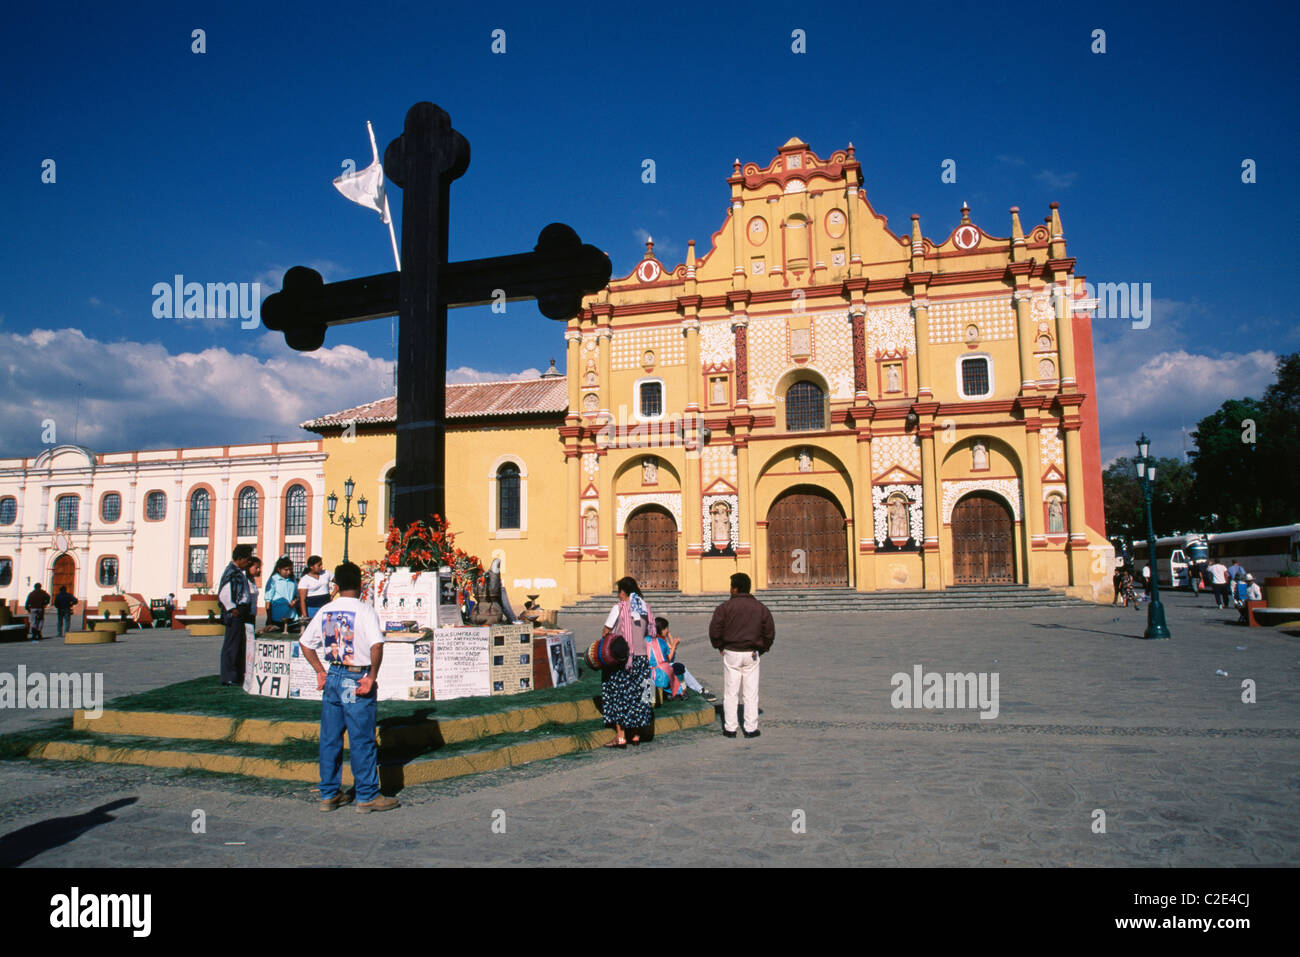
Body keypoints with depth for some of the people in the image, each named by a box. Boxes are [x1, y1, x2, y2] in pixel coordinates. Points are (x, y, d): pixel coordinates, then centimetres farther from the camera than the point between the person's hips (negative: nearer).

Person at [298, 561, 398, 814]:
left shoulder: (325, 611, 6)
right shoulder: (364, 611, -12)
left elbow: (305, 643, 13)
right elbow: (377, 645, -25)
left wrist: (320, 671, 14)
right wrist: (371, 677, -16)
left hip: (332, 678, 6)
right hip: (357, 679, -6)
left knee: (330, 738, 13)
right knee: (362, 740, 1)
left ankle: (329, 794, 21)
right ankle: (367, 797, 8)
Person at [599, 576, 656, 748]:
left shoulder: (619, 607, -9)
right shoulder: (645, 608, 6)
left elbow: (606, 632, -6)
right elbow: (649, 634, 9)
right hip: (642, 656, 5)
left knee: (618, 695, 3)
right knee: (638, 695, 12)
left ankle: (620, 737, 3)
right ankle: (636, 735, 19)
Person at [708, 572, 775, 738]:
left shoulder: (725, 607, -7)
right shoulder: (760, 608, 3)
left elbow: (715, 630, -9)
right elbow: (770, 632, 5)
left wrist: (720, 647, 6)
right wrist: (762, 649, 16)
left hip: (731, 654, -2)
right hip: (751, 655, 2)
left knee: (730, 693, 6)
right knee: (751, 693, 7)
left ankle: (730, 728, 9)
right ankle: (751, 728, 8)